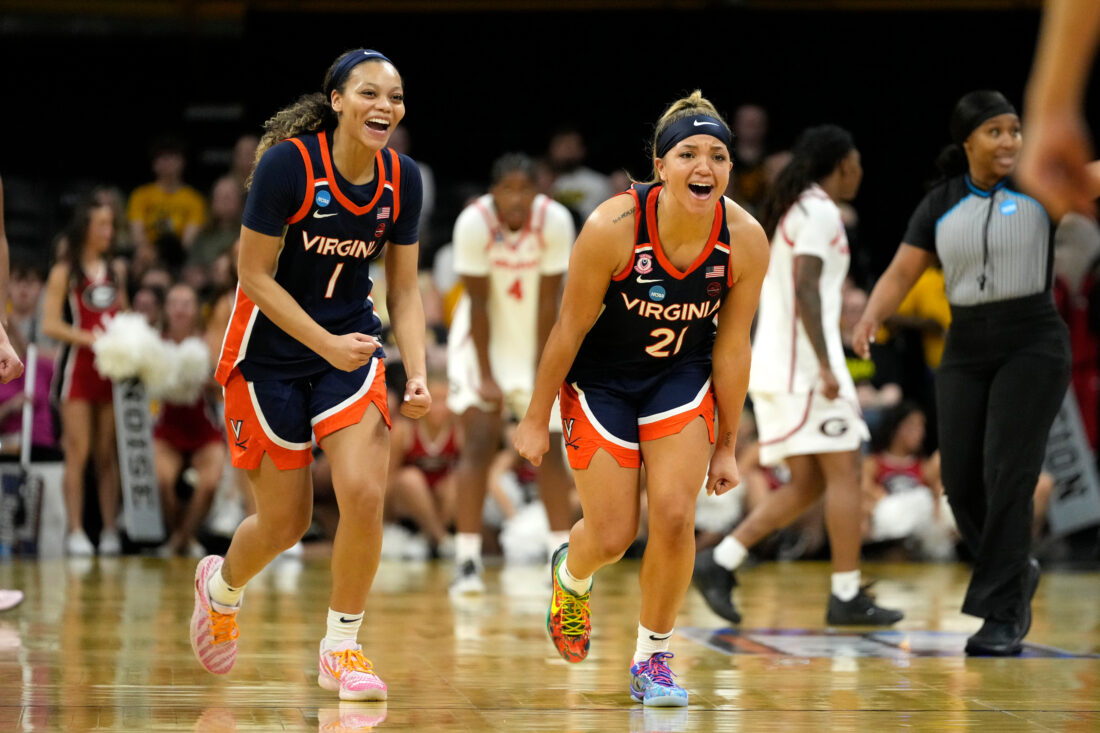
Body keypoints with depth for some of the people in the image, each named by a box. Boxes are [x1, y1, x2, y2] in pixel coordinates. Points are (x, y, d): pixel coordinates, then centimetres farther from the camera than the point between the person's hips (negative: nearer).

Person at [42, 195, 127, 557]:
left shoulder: (116, 270, 13)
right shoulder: (65, 272, -3)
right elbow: (50, 325, -9)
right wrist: (90, 339, -18)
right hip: (78, 365, -5)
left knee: (109, 453, 5)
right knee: (78, 450, -7)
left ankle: (111, 530, 6)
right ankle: (76, 532, -7)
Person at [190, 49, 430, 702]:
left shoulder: (403, 180, -5)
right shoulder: (288, 164, -19)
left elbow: (404, 288, 2)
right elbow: (254, 274, -14)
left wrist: (418, 374, -11)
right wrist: (327, 344, -20)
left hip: (353, 344, 3)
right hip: (271, 349, -3)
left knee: (365, 493, -17)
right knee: (286, 521, 4)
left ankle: (342, 648, 3)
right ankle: (221, 586, 40)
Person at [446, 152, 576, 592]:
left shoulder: (555, 221, -21)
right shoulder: (474, 223, -24)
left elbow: (548, 301, -16)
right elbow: (479, 303, -20)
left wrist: (542, 372, -15)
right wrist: (485, 376, -19)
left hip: (537, 336, 2)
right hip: (484, 336, -2)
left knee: (549, 447, 3)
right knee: (479, 442, -12)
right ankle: (466, 561, -13)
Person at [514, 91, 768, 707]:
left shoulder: (746, 240, -20)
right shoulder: (612, 228, -28)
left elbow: (732, 345, -7)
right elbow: (570, 327, -15)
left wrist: (727, 445, 0)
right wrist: (536, 419, -6)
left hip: (681, 379, 2)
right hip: (601, 379, -2)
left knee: (675, 518, -11)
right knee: (612, 535, -1)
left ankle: (654, 658, 9)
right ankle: (571, 577, 38)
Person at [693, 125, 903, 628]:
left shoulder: (788, 209, 20)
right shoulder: (820, 210, -9)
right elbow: (805, 285, -20)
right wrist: (826, 365, -24)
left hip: (776, 361, 9)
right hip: (805, 361, -9)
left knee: (807, 483, 9)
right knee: (843, 473, -5)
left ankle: (720, 562, 2)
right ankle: (847, 596, -5)